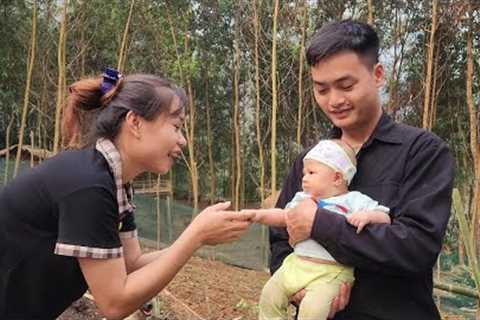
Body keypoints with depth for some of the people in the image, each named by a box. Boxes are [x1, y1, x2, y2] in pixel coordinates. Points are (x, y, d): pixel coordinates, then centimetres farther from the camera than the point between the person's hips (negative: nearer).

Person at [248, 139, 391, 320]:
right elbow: (284, 216, 16)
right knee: (270, 295, 1)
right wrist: (259, 215, 2)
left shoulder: (354, 201, -2)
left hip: (331, 272, -6)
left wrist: (369, 216, -24)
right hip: (297, 263, 6)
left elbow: (384, 218, -4)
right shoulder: (302, 199, 14)